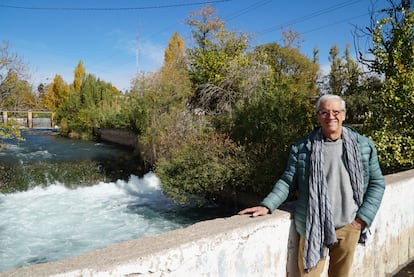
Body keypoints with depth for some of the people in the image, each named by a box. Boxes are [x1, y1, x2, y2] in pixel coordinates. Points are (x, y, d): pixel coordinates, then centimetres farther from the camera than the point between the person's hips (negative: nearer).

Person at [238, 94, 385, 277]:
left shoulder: (364, 146, 0)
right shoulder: (301, 148, -6)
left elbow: (377, 183, 5)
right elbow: (288, 181, -2)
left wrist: (363, 217, -3)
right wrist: (267, 205, -15)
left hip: (349, 227, 2)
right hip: (312, 227, -2)